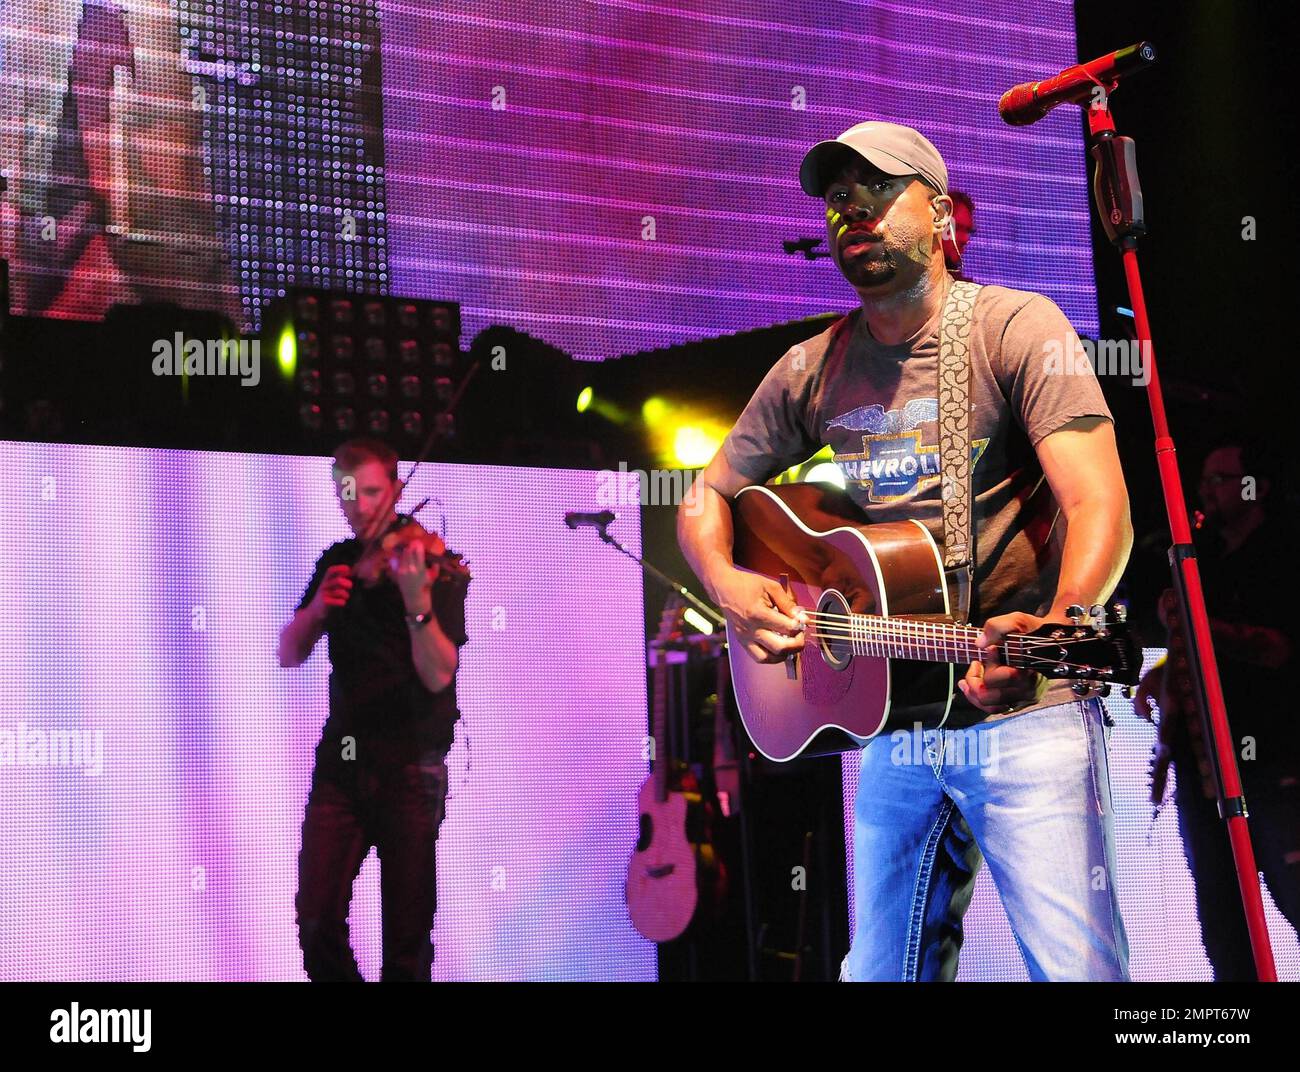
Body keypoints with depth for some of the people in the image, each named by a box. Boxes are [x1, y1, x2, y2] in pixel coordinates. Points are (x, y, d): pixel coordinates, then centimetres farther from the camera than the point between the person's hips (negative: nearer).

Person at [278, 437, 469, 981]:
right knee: (316, 921, -4)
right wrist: (316, 609, -13)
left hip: (410, 766, -4)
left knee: (407, 932, -4)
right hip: (342, 759, 4)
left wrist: (418, 602, -34)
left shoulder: (432, 563, -5)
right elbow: (288, 655, 7)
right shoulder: (337, 563, 11)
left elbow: (438, 676, -17)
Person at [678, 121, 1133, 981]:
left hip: (1024, 715, -5)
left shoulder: (1015, 327, -6)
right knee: (880, 968, 12)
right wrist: (727, 582, -6)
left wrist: (1056, 631, -36)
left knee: (1078, 967, -11)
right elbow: (709, 496, 18)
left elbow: (1100, 506, -17)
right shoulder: (812, 371, 9)